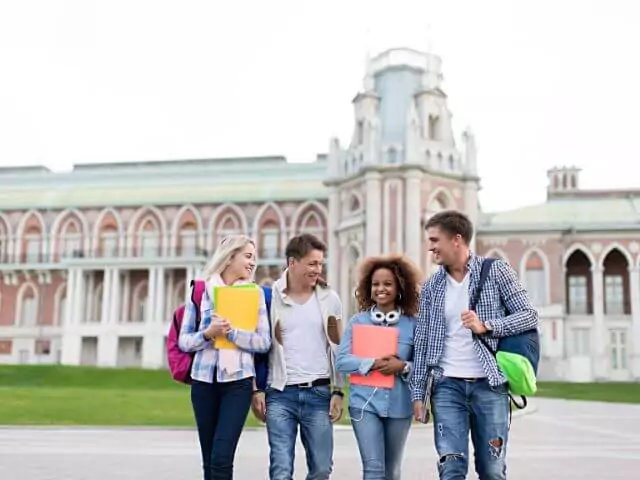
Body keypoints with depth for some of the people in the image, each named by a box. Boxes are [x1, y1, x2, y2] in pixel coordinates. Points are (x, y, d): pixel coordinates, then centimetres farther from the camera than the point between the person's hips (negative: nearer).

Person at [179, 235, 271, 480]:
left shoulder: (255, 292, 4)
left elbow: (264, 341, -2)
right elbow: (184, 340, 3)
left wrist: (231, 331, -16)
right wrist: (208, 333, -16)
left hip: (238, 381, -1)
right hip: (204, 380, 1)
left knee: (222, 457, -11)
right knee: (209, 459, 10)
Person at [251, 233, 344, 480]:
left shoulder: (329, 298, 5)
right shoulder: (270, 296, -1)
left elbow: (337, 348, 8)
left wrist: (338, 392, 3)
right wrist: (257, 389, -2)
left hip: (319, 393, 2)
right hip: (280, 394, -2)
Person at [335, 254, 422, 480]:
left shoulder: (412, 324, 0)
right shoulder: (357, 321, 1)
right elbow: (342, 361, -4)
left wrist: (403, 367, -18)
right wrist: (372, 363, -17)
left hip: (399, 405, 1)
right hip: (365, 402, -1)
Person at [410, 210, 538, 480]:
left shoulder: (496, 271, 1)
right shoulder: (431, 287, 9)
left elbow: (529, 315, -2)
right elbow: (422, 343, 9)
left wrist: (486, 326, -17)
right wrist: (418, 392, 4)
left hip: (489, 386, -2)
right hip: (447, 386, 2)